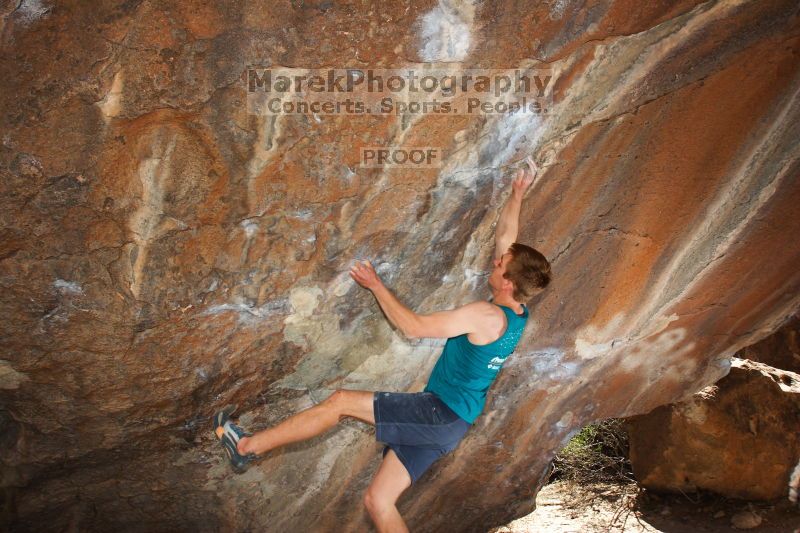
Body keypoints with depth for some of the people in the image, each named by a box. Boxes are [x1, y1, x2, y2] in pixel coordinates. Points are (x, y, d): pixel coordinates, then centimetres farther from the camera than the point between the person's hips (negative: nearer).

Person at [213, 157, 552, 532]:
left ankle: (248, 446, 2)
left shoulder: (487, 316, -19)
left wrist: (376, 285, -8)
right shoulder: (517, 315, 7)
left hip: (440, 413, -9)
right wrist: (517, 194, 17)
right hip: (448, 423, 9)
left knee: (340, 401, -6)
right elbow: (505, 237, 17)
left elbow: (414, 326, -16)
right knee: (378, 500, 7)